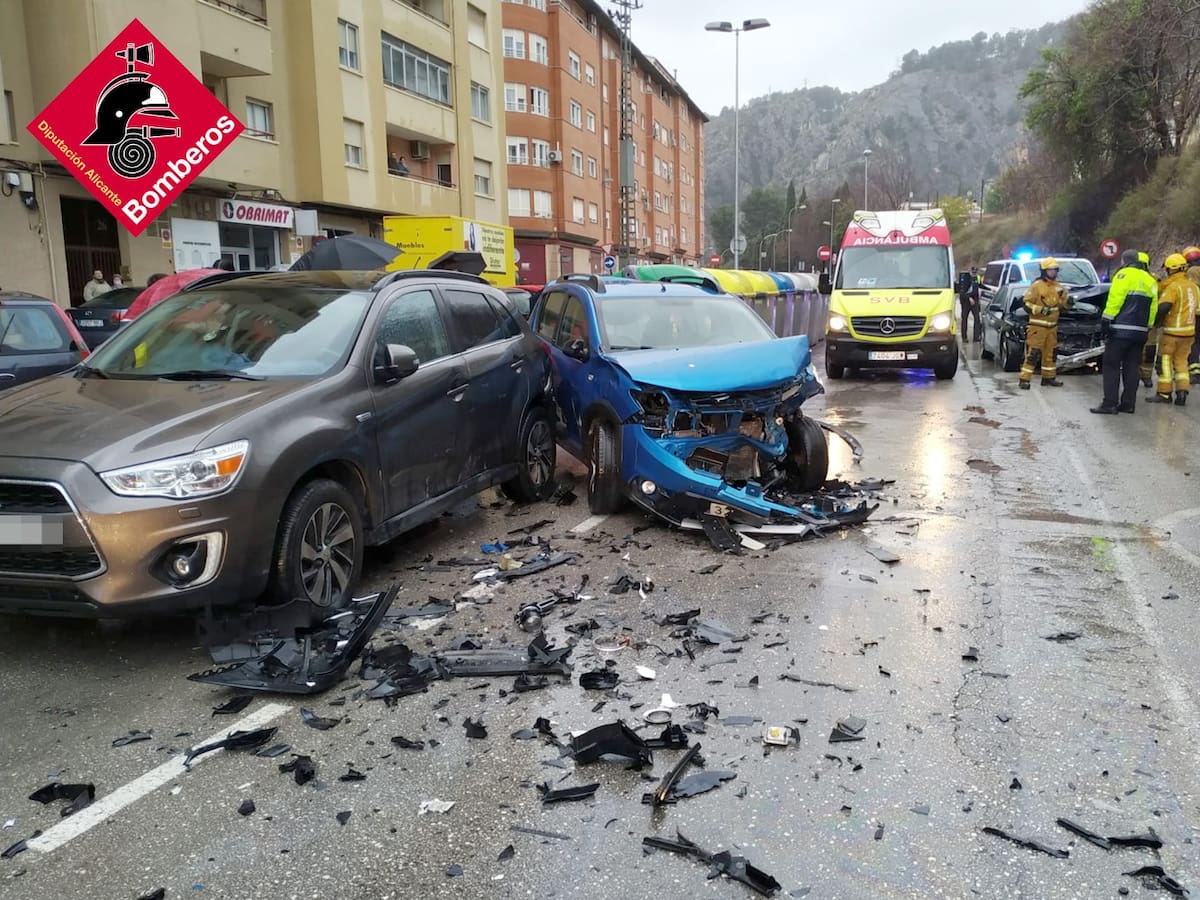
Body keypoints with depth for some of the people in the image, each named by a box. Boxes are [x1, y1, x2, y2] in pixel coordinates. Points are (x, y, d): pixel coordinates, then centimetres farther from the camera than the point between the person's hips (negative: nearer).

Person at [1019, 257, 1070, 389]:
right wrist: (1040, 310, -24)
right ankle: (1024, 379, -8)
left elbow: (1063, 303, 19)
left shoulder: (1058, 286, 11)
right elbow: (1027, 304, -12)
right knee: (1033, 353, -10)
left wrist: (1068, 301, -4)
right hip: (1037, 325, -7)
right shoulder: (1036, 285, -10)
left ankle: (1048, 377, 24)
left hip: (1052, 326, 7)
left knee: (1050, 353, 14)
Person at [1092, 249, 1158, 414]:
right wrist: (1146, 328, 17)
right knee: (1131, 367, 11)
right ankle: (1128, 403, 11)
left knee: (1112, 366, -4)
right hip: (1140, 331, 7)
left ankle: (1109, 404, -8)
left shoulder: (1125, 275, -5)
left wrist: (1106, 321, -12)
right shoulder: (1150, 280, 16)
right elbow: (1153, 308, 12)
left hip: (1121, 329, -7)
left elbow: (1115, 300, -14)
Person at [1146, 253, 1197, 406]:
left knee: (1165, 361, 3)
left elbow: (1163, 307, -24)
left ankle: (1164, 393, 7)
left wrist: (1155, 322, -11)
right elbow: (1196, 309, 17)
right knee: (1181, 361, 15)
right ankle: (1182, 392, 8)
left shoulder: (1173, 287, -15)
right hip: (1189, 331, 7)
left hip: (1172, 331, -7)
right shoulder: (1193, 286, 11)